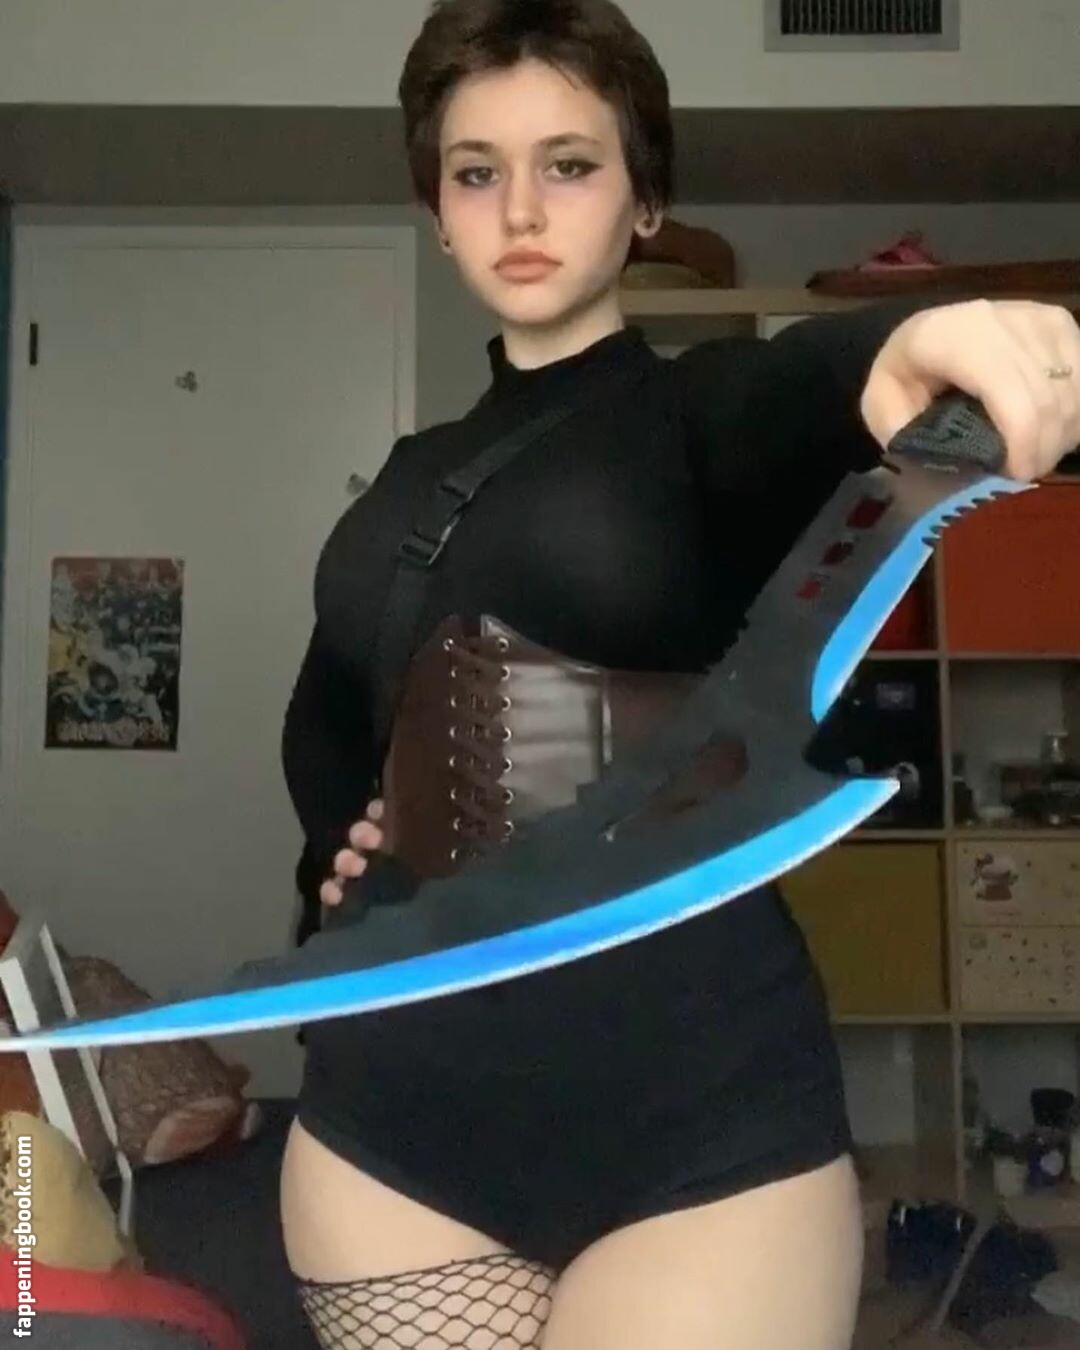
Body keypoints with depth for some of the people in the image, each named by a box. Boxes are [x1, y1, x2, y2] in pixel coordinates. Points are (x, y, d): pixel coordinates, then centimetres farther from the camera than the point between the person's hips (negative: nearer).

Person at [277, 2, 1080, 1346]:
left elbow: (812, 385, -26)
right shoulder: (411, 478, 13)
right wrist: (342, 834, 7)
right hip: (392, 1109, 5)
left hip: (692, 1119, -4)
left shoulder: (707, 411, -1)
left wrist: (915, 341, -48)